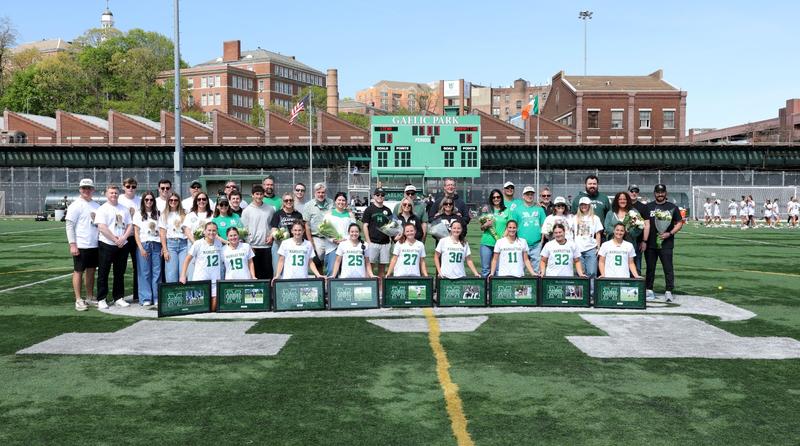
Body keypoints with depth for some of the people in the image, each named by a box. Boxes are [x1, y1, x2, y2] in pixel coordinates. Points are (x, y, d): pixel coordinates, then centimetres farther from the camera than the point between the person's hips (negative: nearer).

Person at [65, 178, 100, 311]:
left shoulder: (96, 205, 12)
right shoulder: (75, 205, -6)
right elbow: (69, 226, -10)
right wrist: (72, 244, -16)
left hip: (94, 245, 6)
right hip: (81, 245, -6)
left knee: (91, 271, 12)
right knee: (78, 271, 0)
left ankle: (90, 298, 20)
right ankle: (78, 300, 4)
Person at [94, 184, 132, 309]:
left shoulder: (124, 209, 13)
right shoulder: (102, 209, -3)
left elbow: (129, 226, 10)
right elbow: (102, 228, -12)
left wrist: (123, 238, -8)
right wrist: (115, 240, -14)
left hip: (122, 246, 5)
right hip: (106, 245, -5)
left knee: (120, 273, 10)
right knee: (103, 273, 1)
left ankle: (118, 298, 18)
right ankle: (101, 300, 6)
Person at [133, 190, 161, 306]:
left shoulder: (157, 214, 14)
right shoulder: (138, 214, 6)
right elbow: (136, 233, 2)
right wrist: (141, 248, -7)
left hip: (156, 245, 2)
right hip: (143, 244, -2)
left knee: (157, 272, -1)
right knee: (144, 272, -3)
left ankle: (157, 298, 4)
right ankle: (145, 299, 2)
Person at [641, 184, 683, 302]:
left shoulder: (672, 207, 8)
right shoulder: (648, 207, 9)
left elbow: (679, 223, 8)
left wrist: (669, 233, -8)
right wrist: (644, 241, -3)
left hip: (666, 244, -1)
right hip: (650, 243, 1)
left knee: (668, 268, -4)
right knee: (650, 268, 7)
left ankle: (669, 291, -2)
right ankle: (649, 290, 15)